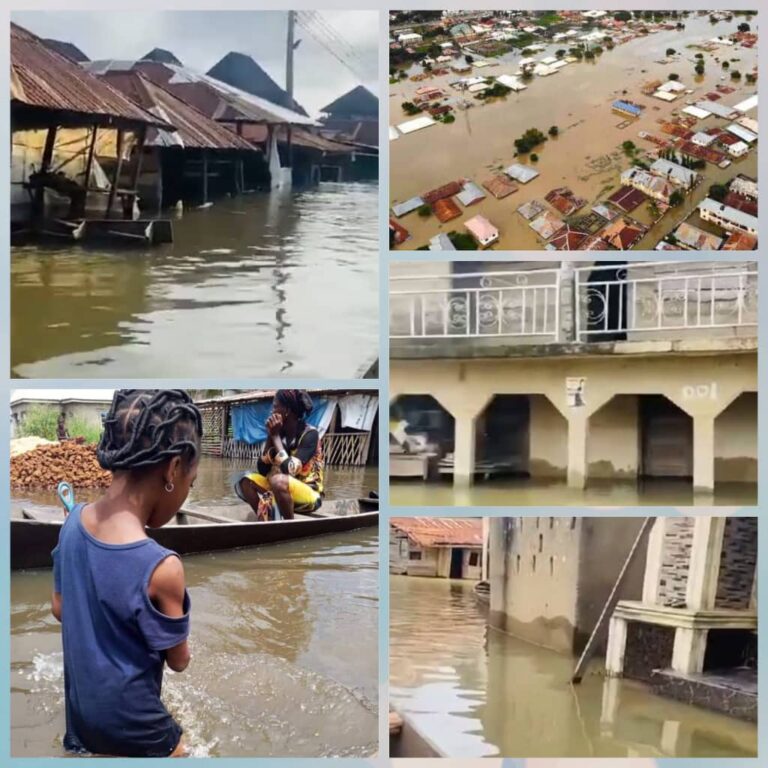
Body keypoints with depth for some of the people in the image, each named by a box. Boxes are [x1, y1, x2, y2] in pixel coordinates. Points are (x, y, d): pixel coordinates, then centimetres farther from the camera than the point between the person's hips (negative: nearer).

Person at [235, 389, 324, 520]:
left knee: (278, 480, -35)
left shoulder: (310, 434, -16)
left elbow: (289, 470, -27)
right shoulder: (278, 432, 2)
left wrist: (275, 436, -18)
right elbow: (262, 470, -1)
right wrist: (270, 436, -9)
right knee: (246, 481, -11)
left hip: (309, 494, -7)